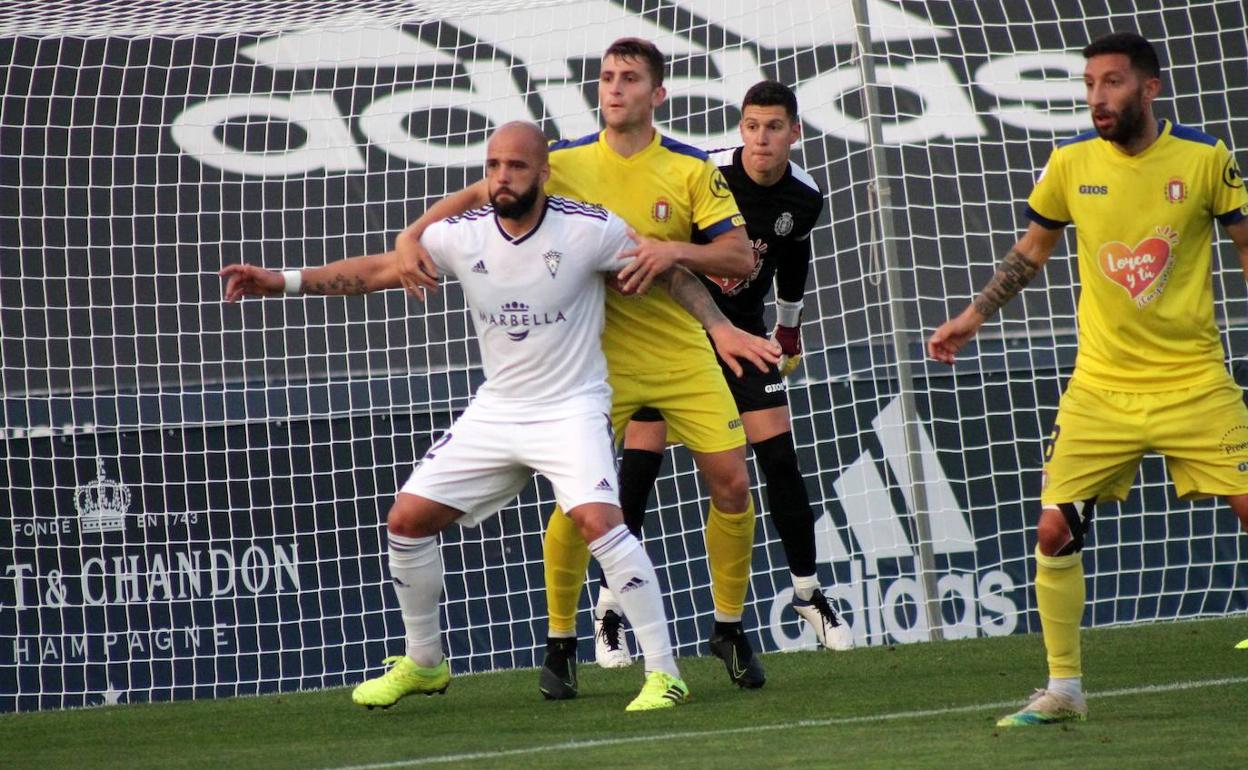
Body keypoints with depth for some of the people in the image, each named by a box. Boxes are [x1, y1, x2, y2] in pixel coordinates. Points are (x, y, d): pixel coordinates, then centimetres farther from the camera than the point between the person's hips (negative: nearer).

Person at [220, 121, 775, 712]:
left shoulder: (588, 230, -15)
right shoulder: (462, 235, -5)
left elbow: (670, 269, -5)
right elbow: (377, 270, 2)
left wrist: (720, 327, -14)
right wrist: (286, 281, -7)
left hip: (571, 408, -5)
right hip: (495, 411, 5)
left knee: (596, 518, -28)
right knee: (407, 519, 2)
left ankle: (663, 673, -20)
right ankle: (423, 663, 23)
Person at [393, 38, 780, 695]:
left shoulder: (691, 169, -3)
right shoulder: (564, 162, -3)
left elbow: (740, 258, -6)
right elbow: (474, 196, 1)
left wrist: (673, 250, -23)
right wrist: (413, 235, -16)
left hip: (682, 354, 1)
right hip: (598, 359, -1)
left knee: (731, 480, -4)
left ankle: (730, 628, 15)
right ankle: (560, 642, 8)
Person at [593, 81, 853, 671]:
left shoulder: (804, 198, -6)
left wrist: (789, 330, 24)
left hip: (742, 329, 4)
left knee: (778, 454, -5)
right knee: (641, 456, -9)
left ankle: (808, 593, 9)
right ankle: (609, 607, -1)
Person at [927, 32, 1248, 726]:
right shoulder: (1071, 163, 0)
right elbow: (1033, 249, 16)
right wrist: (974, 317, 11)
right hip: (1100, 389, 2)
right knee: (1056, 531, -3)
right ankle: (1063, 690, 12)